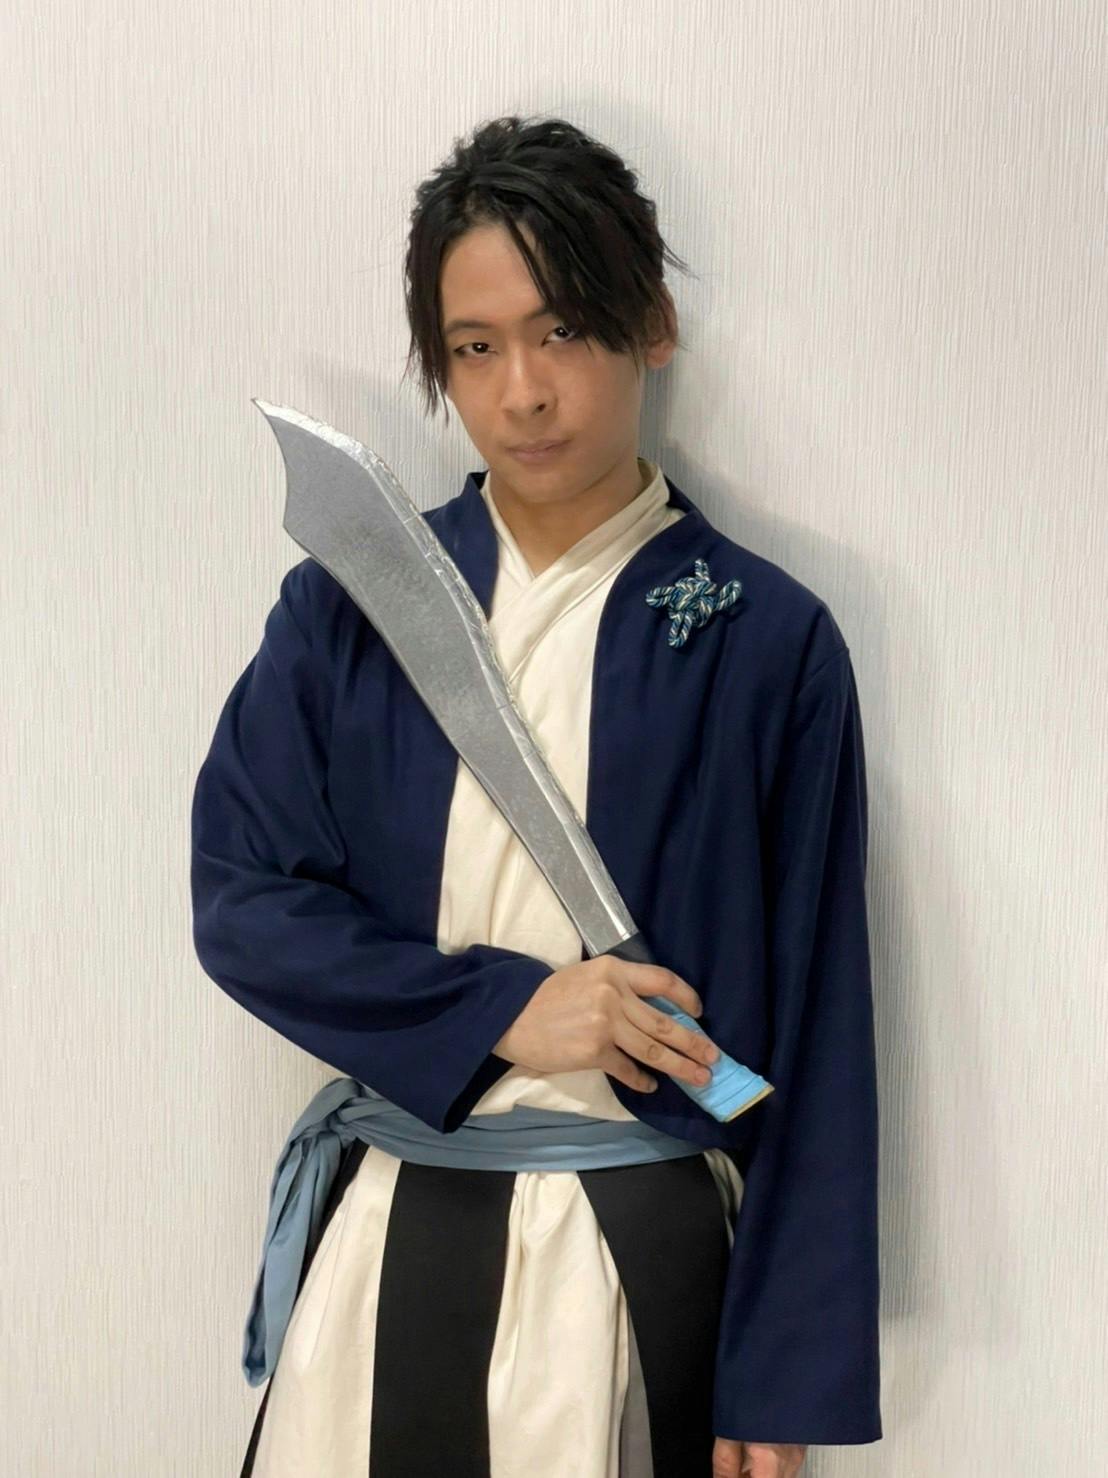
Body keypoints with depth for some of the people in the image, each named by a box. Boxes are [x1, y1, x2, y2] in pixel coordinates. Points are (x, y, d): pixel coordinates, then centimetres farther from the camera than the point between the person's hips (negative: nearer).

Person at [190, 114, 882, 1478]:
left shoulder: (766, 641, -6)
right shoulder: (345, 604, 1)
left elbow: (814, 1032, -5)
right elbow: (239, 899, 0)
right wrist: (501, 1007, -13)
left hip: (636, 1253, -2)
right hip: (381, 1228, 2)